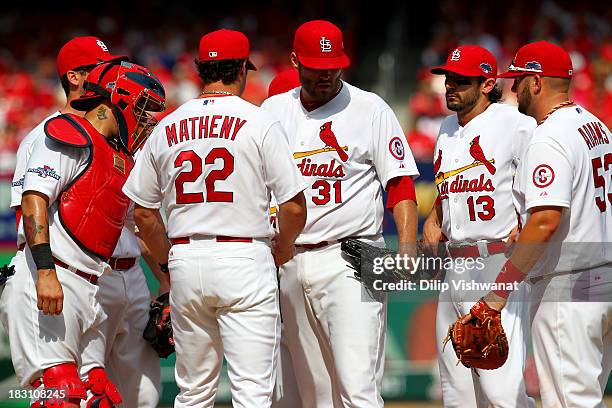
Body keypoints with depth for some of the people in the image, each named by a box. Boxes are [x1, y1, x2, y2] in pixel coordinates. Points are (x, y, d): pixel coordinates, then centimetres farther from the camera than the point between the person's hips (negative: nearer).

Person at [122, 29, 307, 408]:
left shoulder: (166, 128, 9)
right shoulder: (260, 123, -4)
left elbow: (143, 213, 12)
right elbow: (294, 207, -7)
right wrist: (282, 248, 12)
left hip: (185, 263, 4)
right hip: (245, 259, -4)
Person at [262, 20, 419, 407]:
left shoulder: (371, 110, -1)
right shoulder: (273, 110, 11)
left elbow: (401, 185, -4)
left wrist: (407, 252, -17)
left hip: (350, 262, -5)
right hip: (288, 264, 5)